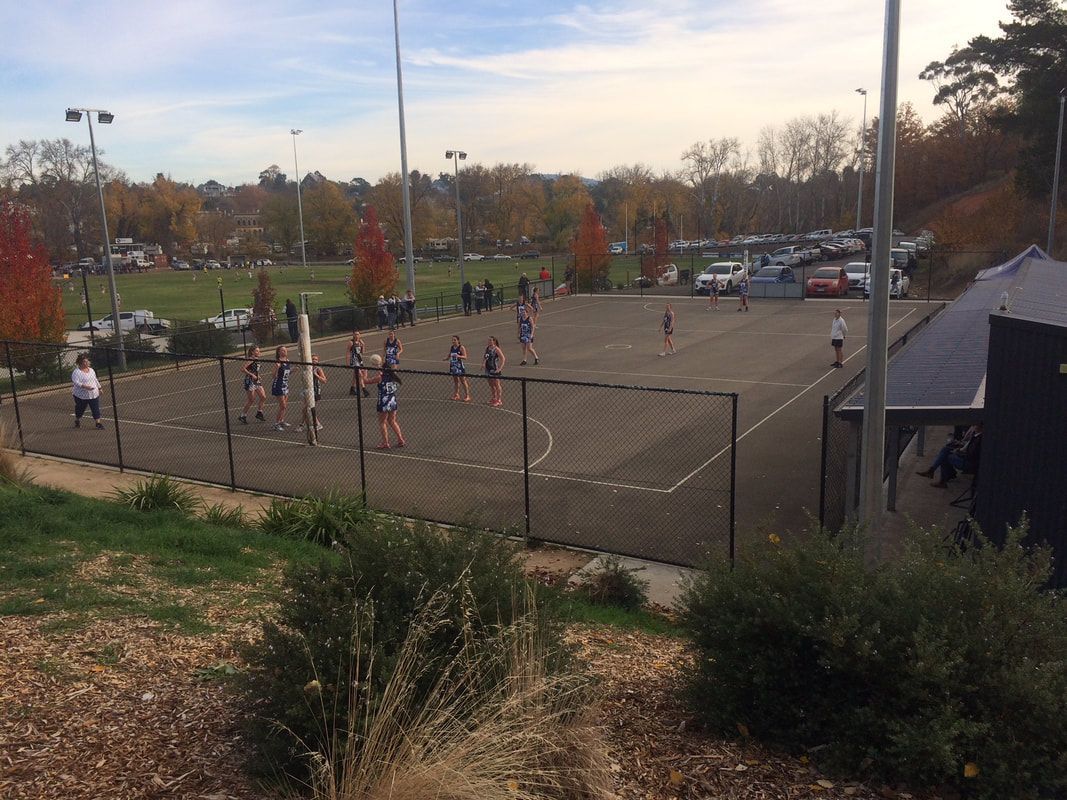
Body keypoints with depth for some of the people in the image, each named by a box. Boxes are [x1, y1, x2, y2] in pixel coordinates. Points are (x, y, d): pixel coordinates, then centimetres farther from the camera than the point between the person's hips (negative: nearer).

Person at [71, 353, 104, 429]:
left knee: (96, 409, -2)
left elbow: (95, 380, 22)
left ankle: (98, 423, -2)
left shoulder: (91, 370, 11)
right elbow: (76, 382, -23)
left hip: (94, 394, 5)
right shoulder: (76, 372, -12)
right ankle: (77, 421, 33)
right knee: (80, 409, 11)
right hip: (81, 396, -5)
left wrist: (99, 388, 21)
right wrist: (85, 386, -32)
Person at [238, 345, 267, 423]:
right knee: (251, 400, -3)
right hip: (249, 381, -8)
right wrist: (252, 375, -23)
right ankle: (242, 416, 9)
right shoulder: (250, 360, -16)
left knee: (263, 397, 6)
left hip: (256, 381, 8)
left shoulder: (256, 360, 10)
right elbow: (242, 369, -24)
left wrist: (258, 376, 10)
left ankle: (259, 413, 21)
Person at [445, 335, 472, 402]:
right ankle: (456, 395, 23)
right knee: (455, 381, 13)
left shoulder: (461, 348, -9)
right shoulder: (451, 348, 8)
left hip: (460, 366, -6)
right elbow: (448, 356, 16)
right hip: (453, 366, 6)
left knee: (463, 381, -3)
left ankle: (467, 396, 2)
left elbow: (465, 357, -14)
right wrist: (446, 358, -6)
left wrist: (459, 356, -31)